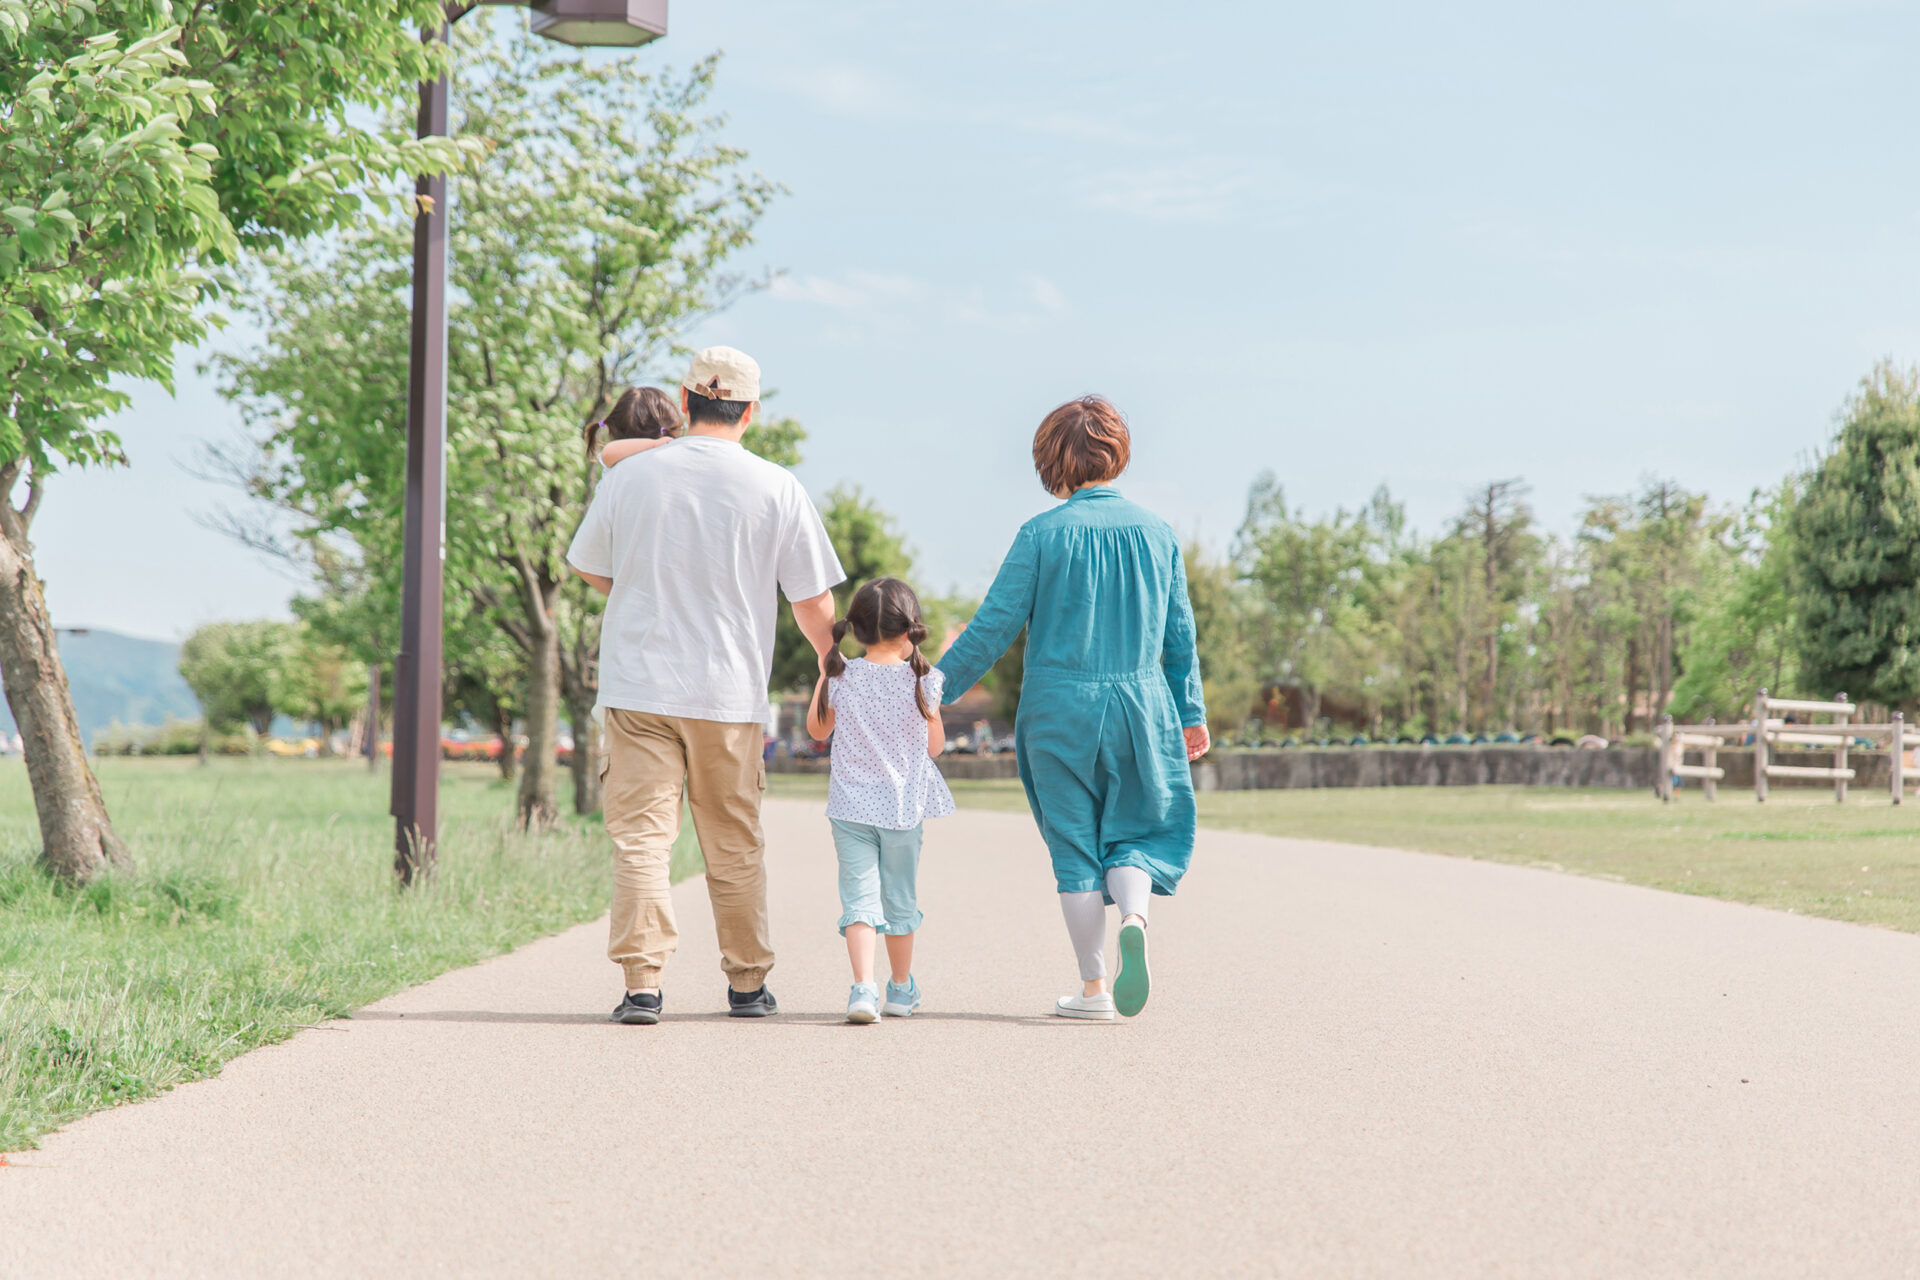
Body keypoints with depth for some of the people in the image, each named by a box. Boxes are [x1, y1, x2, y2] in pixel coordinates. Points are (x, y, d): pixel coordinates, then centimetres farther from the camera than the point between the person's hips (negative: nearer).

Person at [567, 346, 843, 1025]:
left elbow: (590, 568, 16)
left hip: (638, 683, 0)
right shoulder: (777, 487, -3)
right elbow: (814, 603, 1)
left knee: (641, 836, 0)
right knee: (735, 843, 12)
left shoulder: (629, 475, 0)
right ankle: (747, 982, 21)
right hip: (730, 690, 0)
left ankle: (642, 981, -9)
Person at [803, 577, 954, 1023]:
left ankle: (863, 986, -21)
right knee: (900, 898, 15)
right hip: (903, 807, 0)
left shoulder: (842, 679, -7)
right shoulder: (922, 681, -10)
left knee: (859, 896, -2)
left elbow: (817, 729, 9)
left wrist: (823, 673, 17)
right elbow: (935, 745, 2)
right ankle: (901, 989, 30)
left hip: (851, 807, 0)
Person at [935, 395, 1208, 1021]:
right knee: (1136, 830, 13)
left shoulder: (1043, 533, -7)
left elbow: (993, 626, -6)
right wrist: (1192, 711, 19)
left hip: (1059, 709, -2)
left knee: (1075, 845, 7)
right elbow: (1179, 635, 8)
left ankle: (1094, 988, 8)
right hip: (1140, 702, 2)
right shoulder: (1156, 531, 3)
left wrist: (937, 688, 4)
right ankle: (1134, 915, -18)